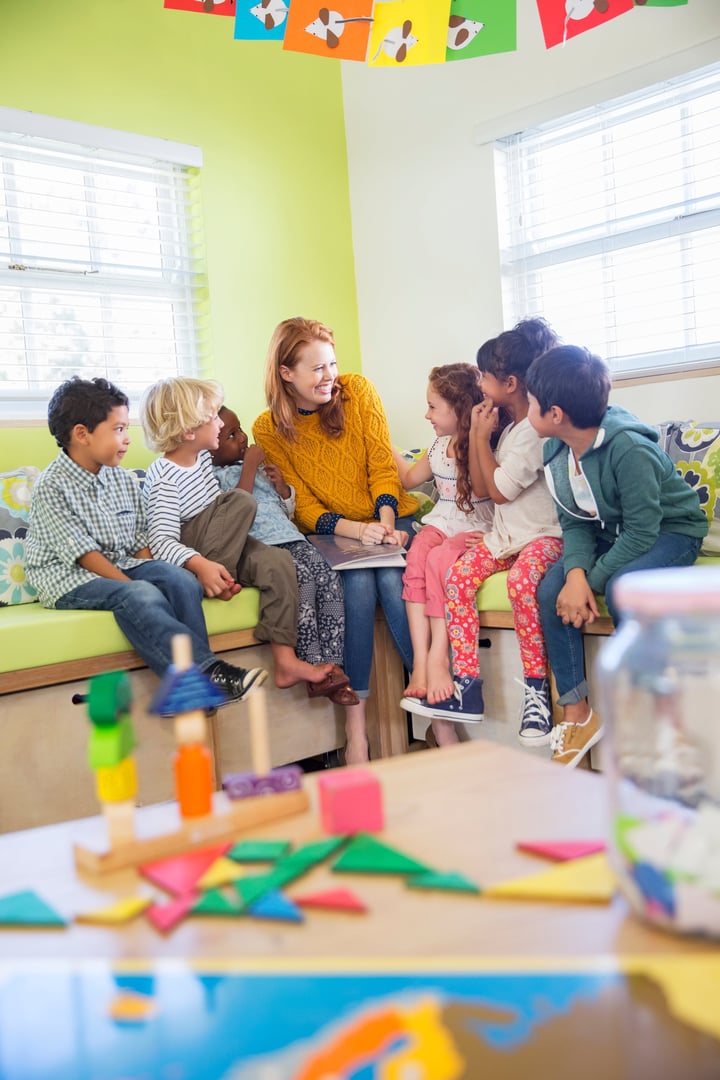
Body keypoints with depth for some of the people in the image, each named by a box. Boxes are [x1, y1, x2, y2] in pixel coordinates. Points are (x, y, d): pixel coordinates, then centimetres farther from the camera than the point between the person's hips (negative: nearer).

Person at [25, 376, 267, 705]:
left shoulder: (125, 480, 8)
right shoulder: (52, 487, -13)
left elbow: (140, 542, 8)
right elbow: (84, 554, -18)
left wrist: (152, 576, -10)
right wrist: (134, 585, -23)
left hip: (121, 566, 7)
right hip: (69, 579, -7)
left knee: (182, 581, -21)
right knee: (141, 598, -34)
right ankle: (207, 672, -39)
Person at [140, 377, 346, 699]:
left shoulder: (202, 457, 9)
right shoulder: (163, 477, -17)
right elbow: (162, 540, -26)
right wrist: (201, 566, -42)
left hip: (216, 552, 7)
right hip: (184, 558, -7)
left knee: (278, 561, -19)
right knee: (241, 500, -21)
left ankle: (286, 661, -22)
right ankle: (218, 580, -19)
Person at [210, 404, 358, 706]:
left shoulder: (258, 466, 24)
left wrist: (281, 485, 8)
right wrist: (249, 466, -9)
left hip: (288, 538, 7)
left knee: (329, 577, -19)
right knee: (301, 578, -31)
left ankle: (332, 664, -19)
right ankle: (313, 665, -24)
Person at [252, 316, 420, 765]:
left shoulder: (358, 391, 1)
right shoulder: (269, 430, -2)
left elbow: (382, 464, -2)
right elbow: (303, 506, -7)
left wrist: (386, 523, -19)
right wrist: (358, 530, -24)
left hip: (391, 518, 1)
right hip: (333, 534, -1)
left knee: (392, 579, -30)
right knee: (358, 584, -31)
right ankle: (355, 721, -26)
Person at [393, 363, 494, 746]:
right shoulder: (438, 446, 17)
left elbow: (485, 490, -18)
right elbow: (409, 478, 33)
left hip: (475, 530, -6)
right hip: (439, 525, 6)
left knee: (438, 560, -35)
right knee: (415, 558, -26)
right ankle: (420, 661, -35)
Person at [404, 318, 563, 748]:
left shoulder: (538, 429, -14)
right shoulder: (509, 426, 15)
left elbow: (499, 490, -13)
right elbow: (480, 487, 11)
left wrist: (481, 437, -5)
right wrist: (477, 436, 3)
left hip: (544, 534, -8)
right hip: (504, 533, 8)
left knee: (522, 579, -36)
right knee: (458, 576, -15)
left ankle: (537, 689, -25)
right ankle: (466, 686, -16)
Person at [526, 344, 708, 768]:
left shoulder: (628, 449, -30)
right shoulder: (555, 449, -7)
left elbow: (642, 532, -27)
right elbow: (574, 523, -4)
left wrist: (591, 582, -24)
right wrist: (575, 573, -23)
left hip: (671, 532, -7)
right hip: (610, 535, 7)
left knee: (619, 589, -35)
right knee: (550, 591, -16)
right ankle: (577, 715, -7)